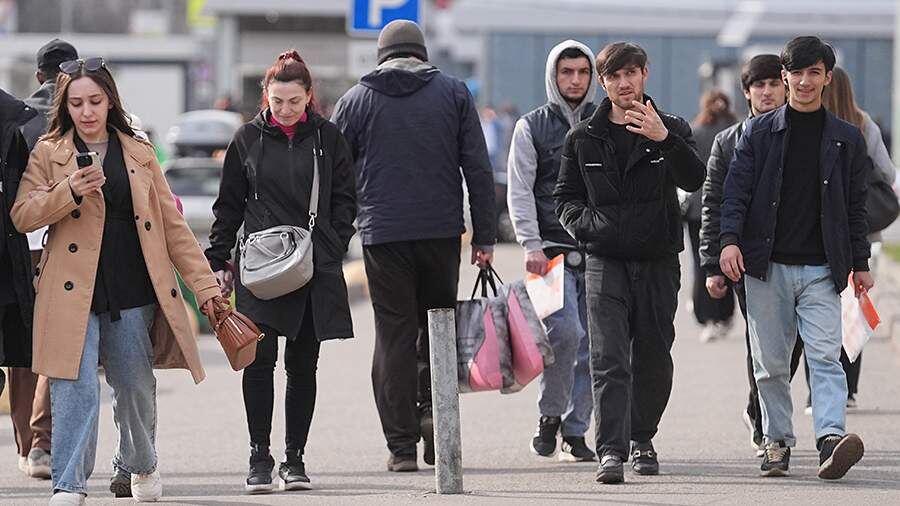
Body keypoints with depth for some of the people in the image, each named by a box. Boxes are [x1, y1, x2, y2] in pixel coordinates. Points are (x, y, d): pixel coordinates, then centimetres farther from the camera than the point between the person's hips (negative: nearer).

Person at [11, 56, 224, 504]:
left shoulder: (138, 154, 10)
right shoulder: (49, 153, 5)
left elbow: (172, 225, 11)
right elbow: (22, 216, -2)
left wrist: (204, 282, 6)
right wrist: (69, 191, -18)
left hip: (132, 294, 2)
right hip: (74, 293, -2)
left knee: (136, 387, 11)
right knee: (76, 387, -12)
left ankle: (140, 467, 35)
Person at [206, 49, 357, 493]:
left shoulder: (327, 138, 6)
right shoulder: (248, 139, 5)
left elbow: (344, 201, 10)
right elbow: (229, 206, 10)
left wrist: (332, 249, -3)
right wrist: (217, 262, 5)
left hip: (315, 271, 1)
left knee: (302, 365, 5)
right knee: (259, 360, -10)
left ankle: (295, 457, 13)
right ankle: (259, 457, -3)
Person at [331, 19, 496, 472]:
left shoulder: (356, 100, 6)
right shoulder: (453, 93, 6)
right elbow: (478, 168, 2)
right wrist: (484, 236, 5)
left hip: (383, 234, 0)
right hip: (442, 231, 1)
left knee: (394, 335, 2)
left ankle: (401, 445, 1)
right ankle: (431, 407, 1)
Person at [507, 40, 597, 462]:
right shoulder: (533, 127, 5)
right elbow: (520, 191, 1)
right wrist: (532, 245, -10)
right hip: (553, 250, -3)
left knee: (591, 347, 1)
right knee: (565, 331, -20)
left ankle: (574, 431, 9)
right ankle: (550, 414, -2)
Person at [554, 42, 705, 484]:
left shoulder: (672, 130, 4)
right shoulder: (583, 139, 9)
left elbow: (694, 180, -14)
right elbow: (565, 198, 15)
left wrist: (664, 139, -31)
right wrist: (585, 223, -7)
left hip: (658, 261, 1)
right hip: (606, 261, -1)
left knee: (653, 360, 8)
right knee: (609, 360, -13)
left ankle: (642, 439, 28)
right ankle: (611, 451, -19)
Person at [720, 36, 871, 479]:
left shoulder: (847, 139, 10)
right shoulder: (759, 132, 7)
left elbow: (855, 205, 14)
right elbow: (736, 191, 0)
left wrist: (860, 263, 10)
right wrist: (730, 239, -16)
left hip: (821, 270, 0)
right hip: (768, 267, 0)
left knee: (825, 356, -14)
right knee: (770, 363, 4)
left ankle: (831, 438, -26)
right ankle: (777, 441, 14)